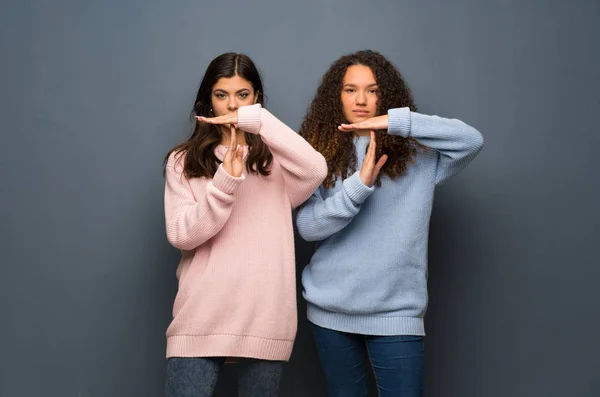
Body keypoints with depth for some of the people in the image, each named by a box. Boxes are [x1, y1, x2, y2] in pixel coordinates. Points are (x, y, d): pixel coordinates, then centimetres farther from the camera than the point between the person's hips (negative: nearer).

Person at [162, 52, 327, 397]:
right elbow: (181, 235, -4)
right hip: (202, 318, 0)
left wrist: (257, 119, -19)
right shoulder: (184, 161, 7)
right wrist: (225, 182, -17)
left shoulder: (274, 159, 7)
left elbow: (316, 171, -16)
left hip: (265, 318, 0)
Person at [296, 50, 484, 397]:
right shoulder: (321, 154, 2)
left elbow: (472, 140, -16)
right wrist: (360, 184, -22)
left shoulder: (414, 152, -1)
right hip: (331, 309, 2)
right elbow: (308, 227, -7)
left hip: (396, 311, -2)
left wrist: (396, 121, -22)